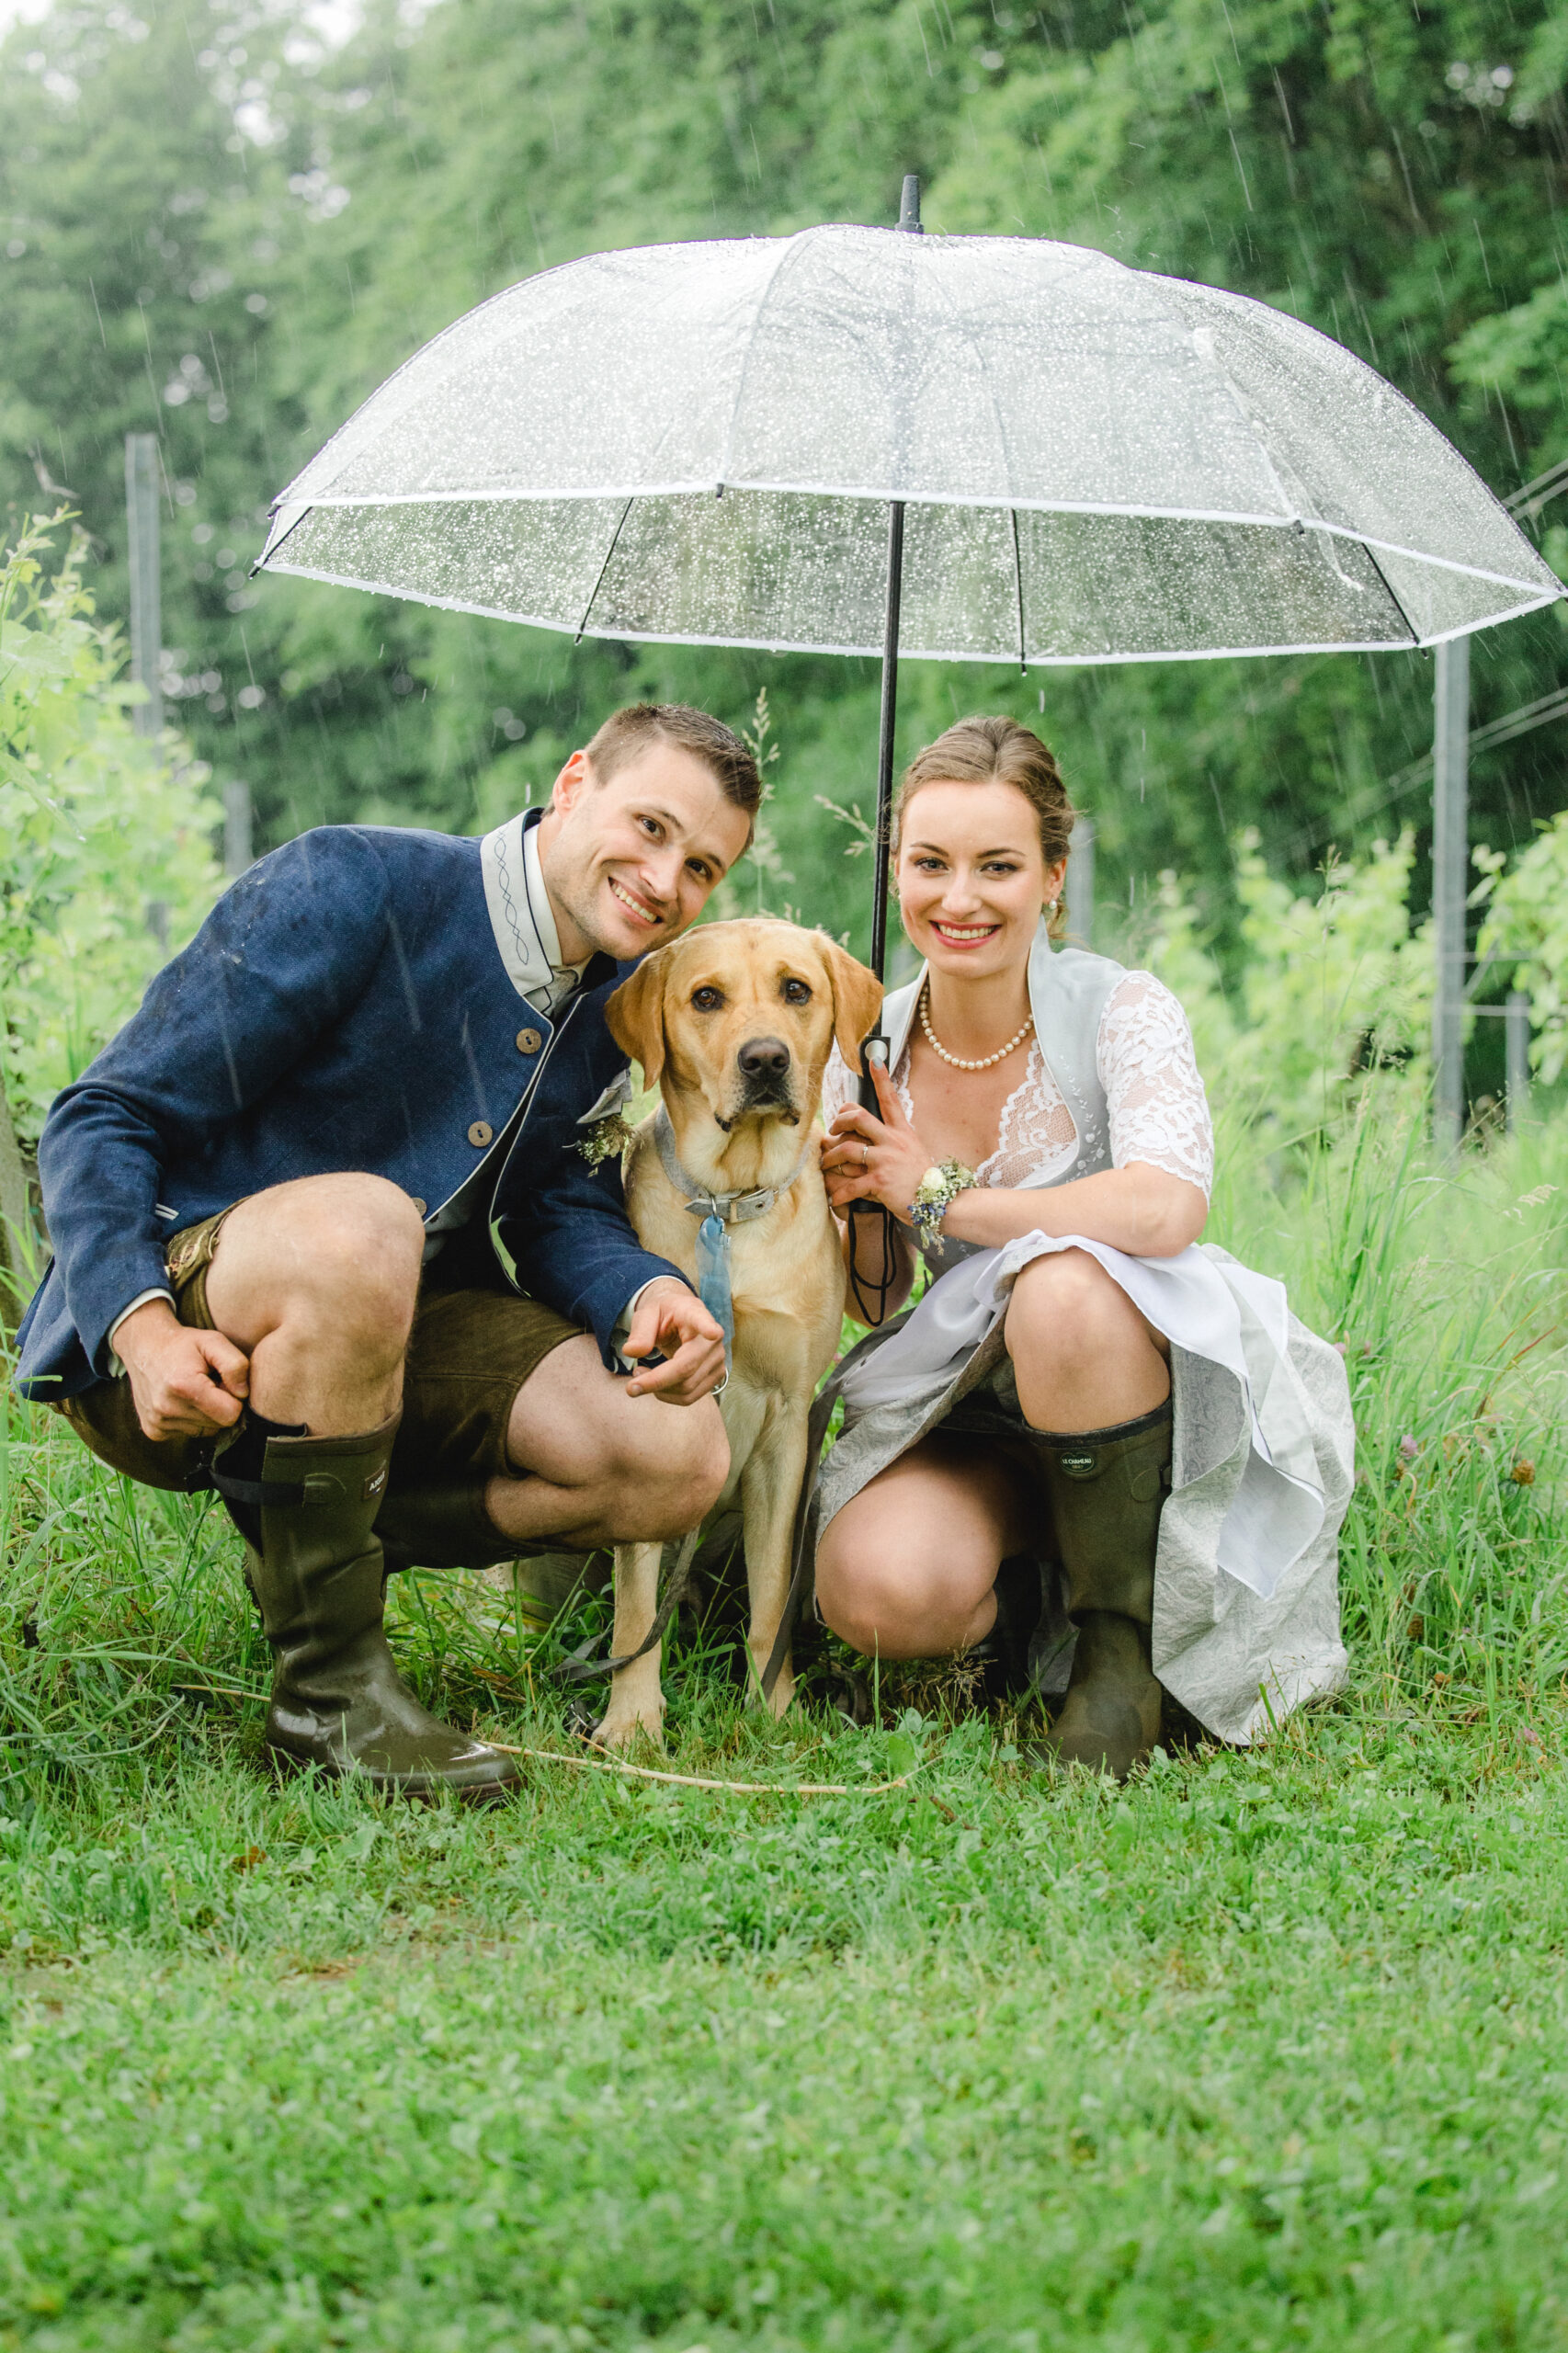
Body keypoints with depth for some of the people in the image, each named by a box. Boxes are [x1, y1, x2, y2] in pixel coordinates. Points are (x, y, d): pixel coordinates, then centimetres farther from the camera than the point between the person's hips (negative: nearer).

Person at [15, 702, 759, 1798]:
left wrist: (646, 1292, -17)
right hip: (174, 1354, -7)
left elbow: (561, 1205, 8)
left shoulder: (618, 1003, 7)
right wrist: (144, 1327, -32)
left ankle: (310, 1550, 7)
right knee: (356, 1224, -41)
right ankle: (329, 1682, -25)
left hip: (385, 1323, 7)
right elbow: (100, 1119, -15)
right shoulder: (349, 888, -16)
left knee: (682, 1458, -13)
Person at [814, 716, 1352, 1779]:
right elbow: (874, 1305, 8)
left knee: (1060, 1289, -38)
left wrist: (937, 1196, -21)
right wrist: (856, 1212, -15)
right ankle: (1040, 1590, 6)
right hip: (963, 1406, 3)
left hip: (1150, 1390, -3)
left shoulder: (1119, 1011, -12)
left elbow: (1168, 1208, -32)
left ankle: (1122, 1626, -15)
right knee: (877, 1592, -30)